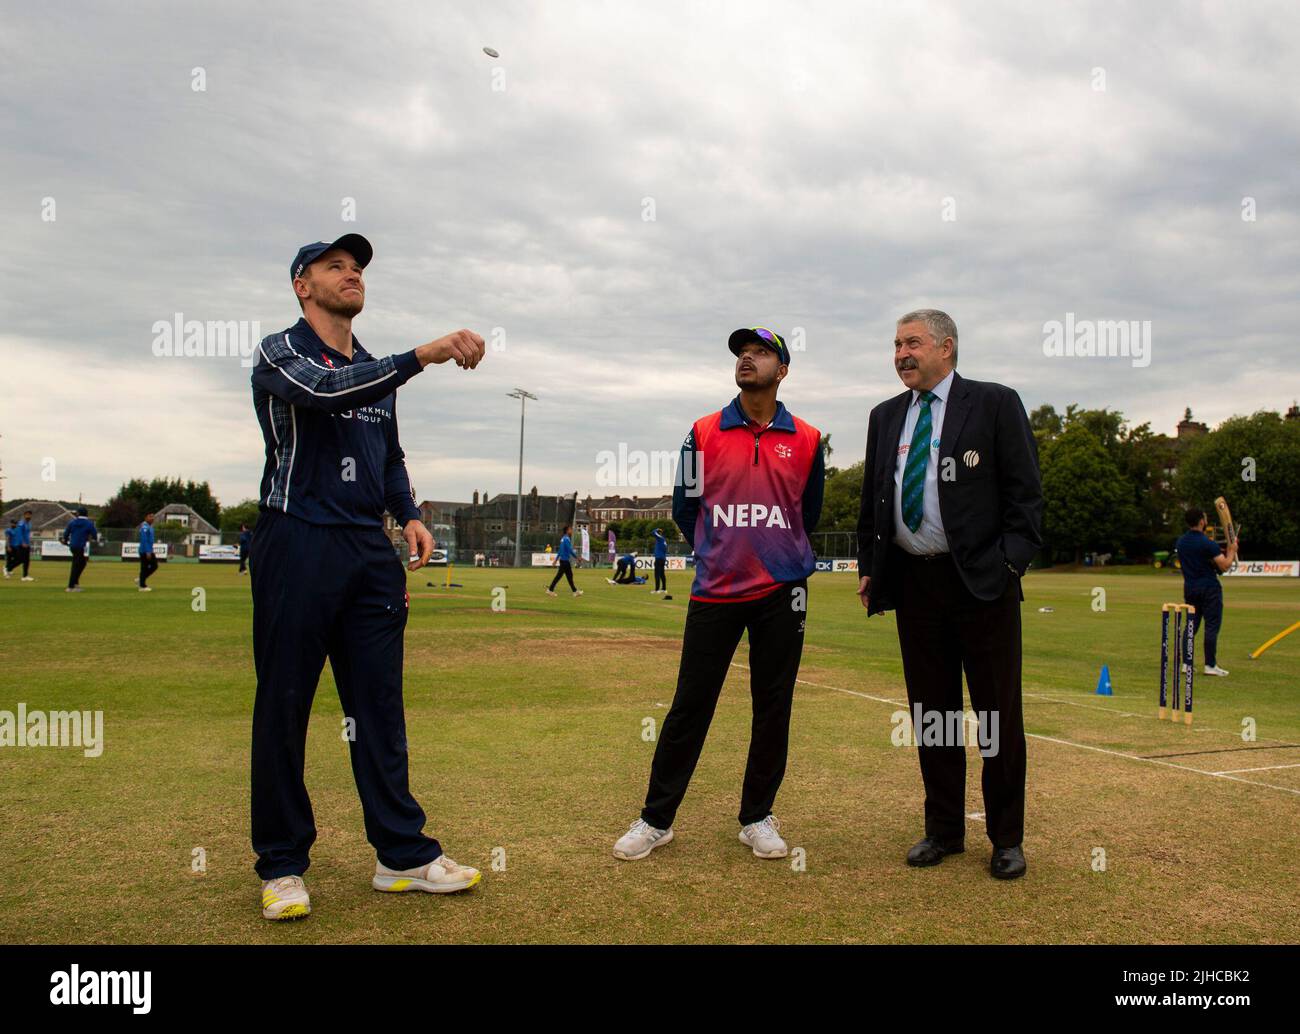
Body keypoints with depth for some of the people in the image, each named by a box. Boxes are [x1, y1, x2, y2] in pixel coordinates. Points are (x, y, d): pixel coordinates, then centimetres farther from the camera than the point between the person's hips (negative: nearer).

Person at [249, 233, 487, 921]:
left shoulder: (377, 371, 19)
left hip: (371, 554, 6)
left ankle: (403, 854, 13)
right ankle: (282, 865, 12)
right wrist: (424, 355, -31)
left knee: (380, 707, 7)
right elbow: (327, 390, -23)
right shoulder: (280, 353, -1)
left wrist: (409, 516, 9)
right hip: (297, 547, -6)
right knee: (283, 707, 0)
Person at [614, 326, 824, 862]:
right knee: (689, 706, 2)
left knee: (773, 708, 6)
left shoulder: (806, 440, 4)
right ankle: (656, 819, 13)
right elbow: (685, 508, 11)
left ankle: (757, 818, 21)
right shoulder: (704, 433, 3)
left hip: (781, 595, 1)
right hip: (714, 592, 0)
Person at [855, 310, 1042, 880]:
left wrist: (1012, 563, -12)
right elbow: (872, 500, 18)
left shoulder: (995, 404, -1)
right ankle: (943, 829, 23)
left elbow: (1025, 492, -4)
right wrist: (868, 567, 11)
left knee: (999, 714, 3)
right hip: (913, 582, 5)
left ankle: (1006, 838, 17)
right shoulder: (886, 417, 14)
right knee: (930, 710, 10)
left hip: (982, 581, -4)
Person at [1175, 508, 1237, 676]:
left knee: (1191, 625, 12)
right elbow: (1225, 565, -16)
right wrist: (1231, 550, 1)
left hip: (1189, 588, 6)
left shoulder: (1180, 542, 6)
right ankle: (1210, 665, -2)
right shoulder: (1207, 543, -16)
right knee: (1212, 626, -1)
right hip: (1209, 588, -6)